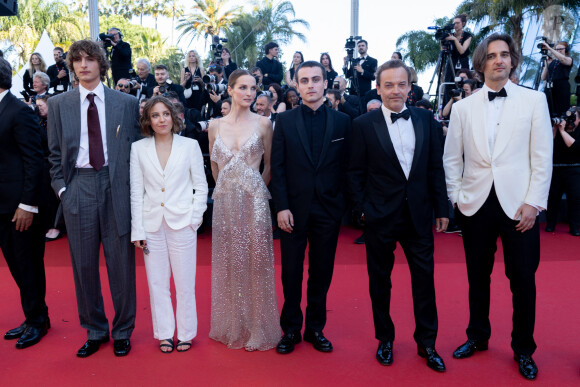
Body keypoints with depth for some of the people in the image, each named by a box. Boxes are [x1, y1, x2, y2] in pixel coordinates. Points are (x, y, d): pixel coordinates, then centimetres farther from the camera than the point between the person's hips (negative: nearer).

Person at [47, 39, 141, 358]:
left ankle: (122, 331, 22)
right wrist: (61, 187, 0)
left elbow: (136, 148, 5)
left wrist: (132, 187, -2)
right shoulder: (58, 104, 9)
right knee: (83, 263, 8)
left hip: (116, 186, -1)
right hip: (78, 186, 2)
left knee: (121, 262, 5)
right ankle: (94, 331, 26)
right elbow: (55, 153, 11)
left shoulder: (126, 103, 5)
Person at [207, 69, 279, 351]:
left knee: (255, 261, 2)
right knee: (227, 262, 10)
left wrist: (253, 189, 8)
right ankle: (231, 326, 27)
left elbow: (269, 164, 7)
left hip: (254, 201, -2)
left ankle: (256, 328, 19)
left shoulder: (263, 123, -1)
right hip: (224, 201, 3)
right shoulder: (215, 125, 6)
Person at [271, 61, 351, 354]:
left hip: (328, 209, 1)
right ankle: (290, 329, 25)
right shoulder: (284, 121, 3)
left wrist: (343, 204, -3)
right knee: (291, 273, 8)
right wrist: (282, 207, -9)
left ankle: (315, 328, 27)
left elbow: (346, 167, 4)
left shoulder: (342, 121, 4)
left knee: (322, 273, 10)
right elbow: (277, 168, -1)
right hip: (293, 209, 0)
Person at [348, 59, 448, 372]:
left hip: (419, 215, 2)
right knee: (380, 280, 12)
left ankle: (427, 343, 28)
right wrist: (362, 210, -7)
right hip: (379, 217, -2)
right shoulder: (363, 125, -3)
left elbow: (435, 168, 6)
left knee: (425, 278, 9)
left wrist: (441, 209, 4)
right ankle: (385, 339, 31)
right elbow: (355, 173, -2)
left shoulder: (426, 120, 5)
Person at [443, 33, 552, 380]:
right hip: (476, 205, 2)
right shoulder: (463, 107, 7)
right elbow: (452, 157, 9)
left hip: (518, 205, -1)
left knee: (523, 280, 6)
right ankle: (478, 337, 32)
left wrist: (533, 203, -8)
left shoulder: (534, 100, 3)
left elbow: (542, 157, -1)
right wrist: (456, 197, 0)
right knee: (478, 277, 13)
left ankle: (523, 349, 25)